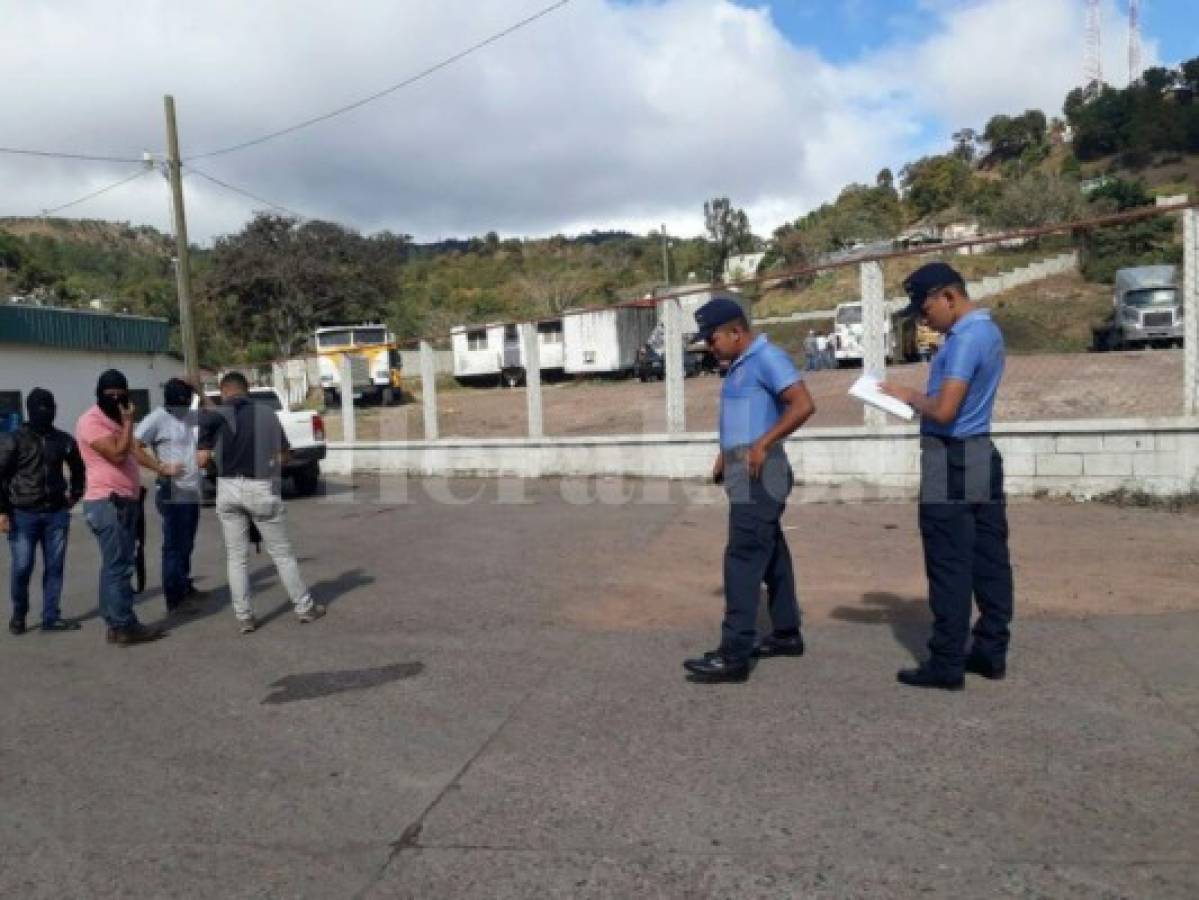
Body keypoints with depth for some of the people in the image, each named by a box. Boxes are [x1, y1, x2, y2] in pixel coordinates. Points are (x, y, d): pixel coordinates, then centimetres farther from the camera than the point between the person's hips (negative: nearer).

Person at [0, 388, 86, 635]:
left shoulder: (63, 440, 6)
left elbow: (77, 467, 24)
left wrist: (75, 494, 16)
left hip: (57, 514, 3)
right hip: (23, 515, -3)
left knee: (54, 567, 5)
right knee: (22, 567, 0)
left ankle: (51, 618, 12)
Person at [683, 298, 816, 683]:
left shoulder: (767, 358, -12)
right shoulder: (740, 365, 17)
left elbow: (803, 405, -22)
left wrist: (763, 444, -25)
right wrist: (725, 454, 19)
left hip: (759, 476, -10)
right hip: (745, 474, 10)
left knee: (743, 560, -11)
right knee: (770, 554, 15)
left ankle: (734, 655, -9)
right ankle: (786, 634, 25)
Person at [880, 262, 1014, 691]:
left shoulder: (965, 338, -18)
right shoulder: (988, 331, 14)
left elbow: (944, 411, -24)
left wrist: (910, 396, -7)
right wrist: (919, 398, 9)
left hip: (952, 462, -10)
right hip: (981, 456, 10)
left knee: (949, 567, -4)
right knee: (989, 560, 12)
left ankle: (946, 664, 4)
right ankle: (992, 652, 21)